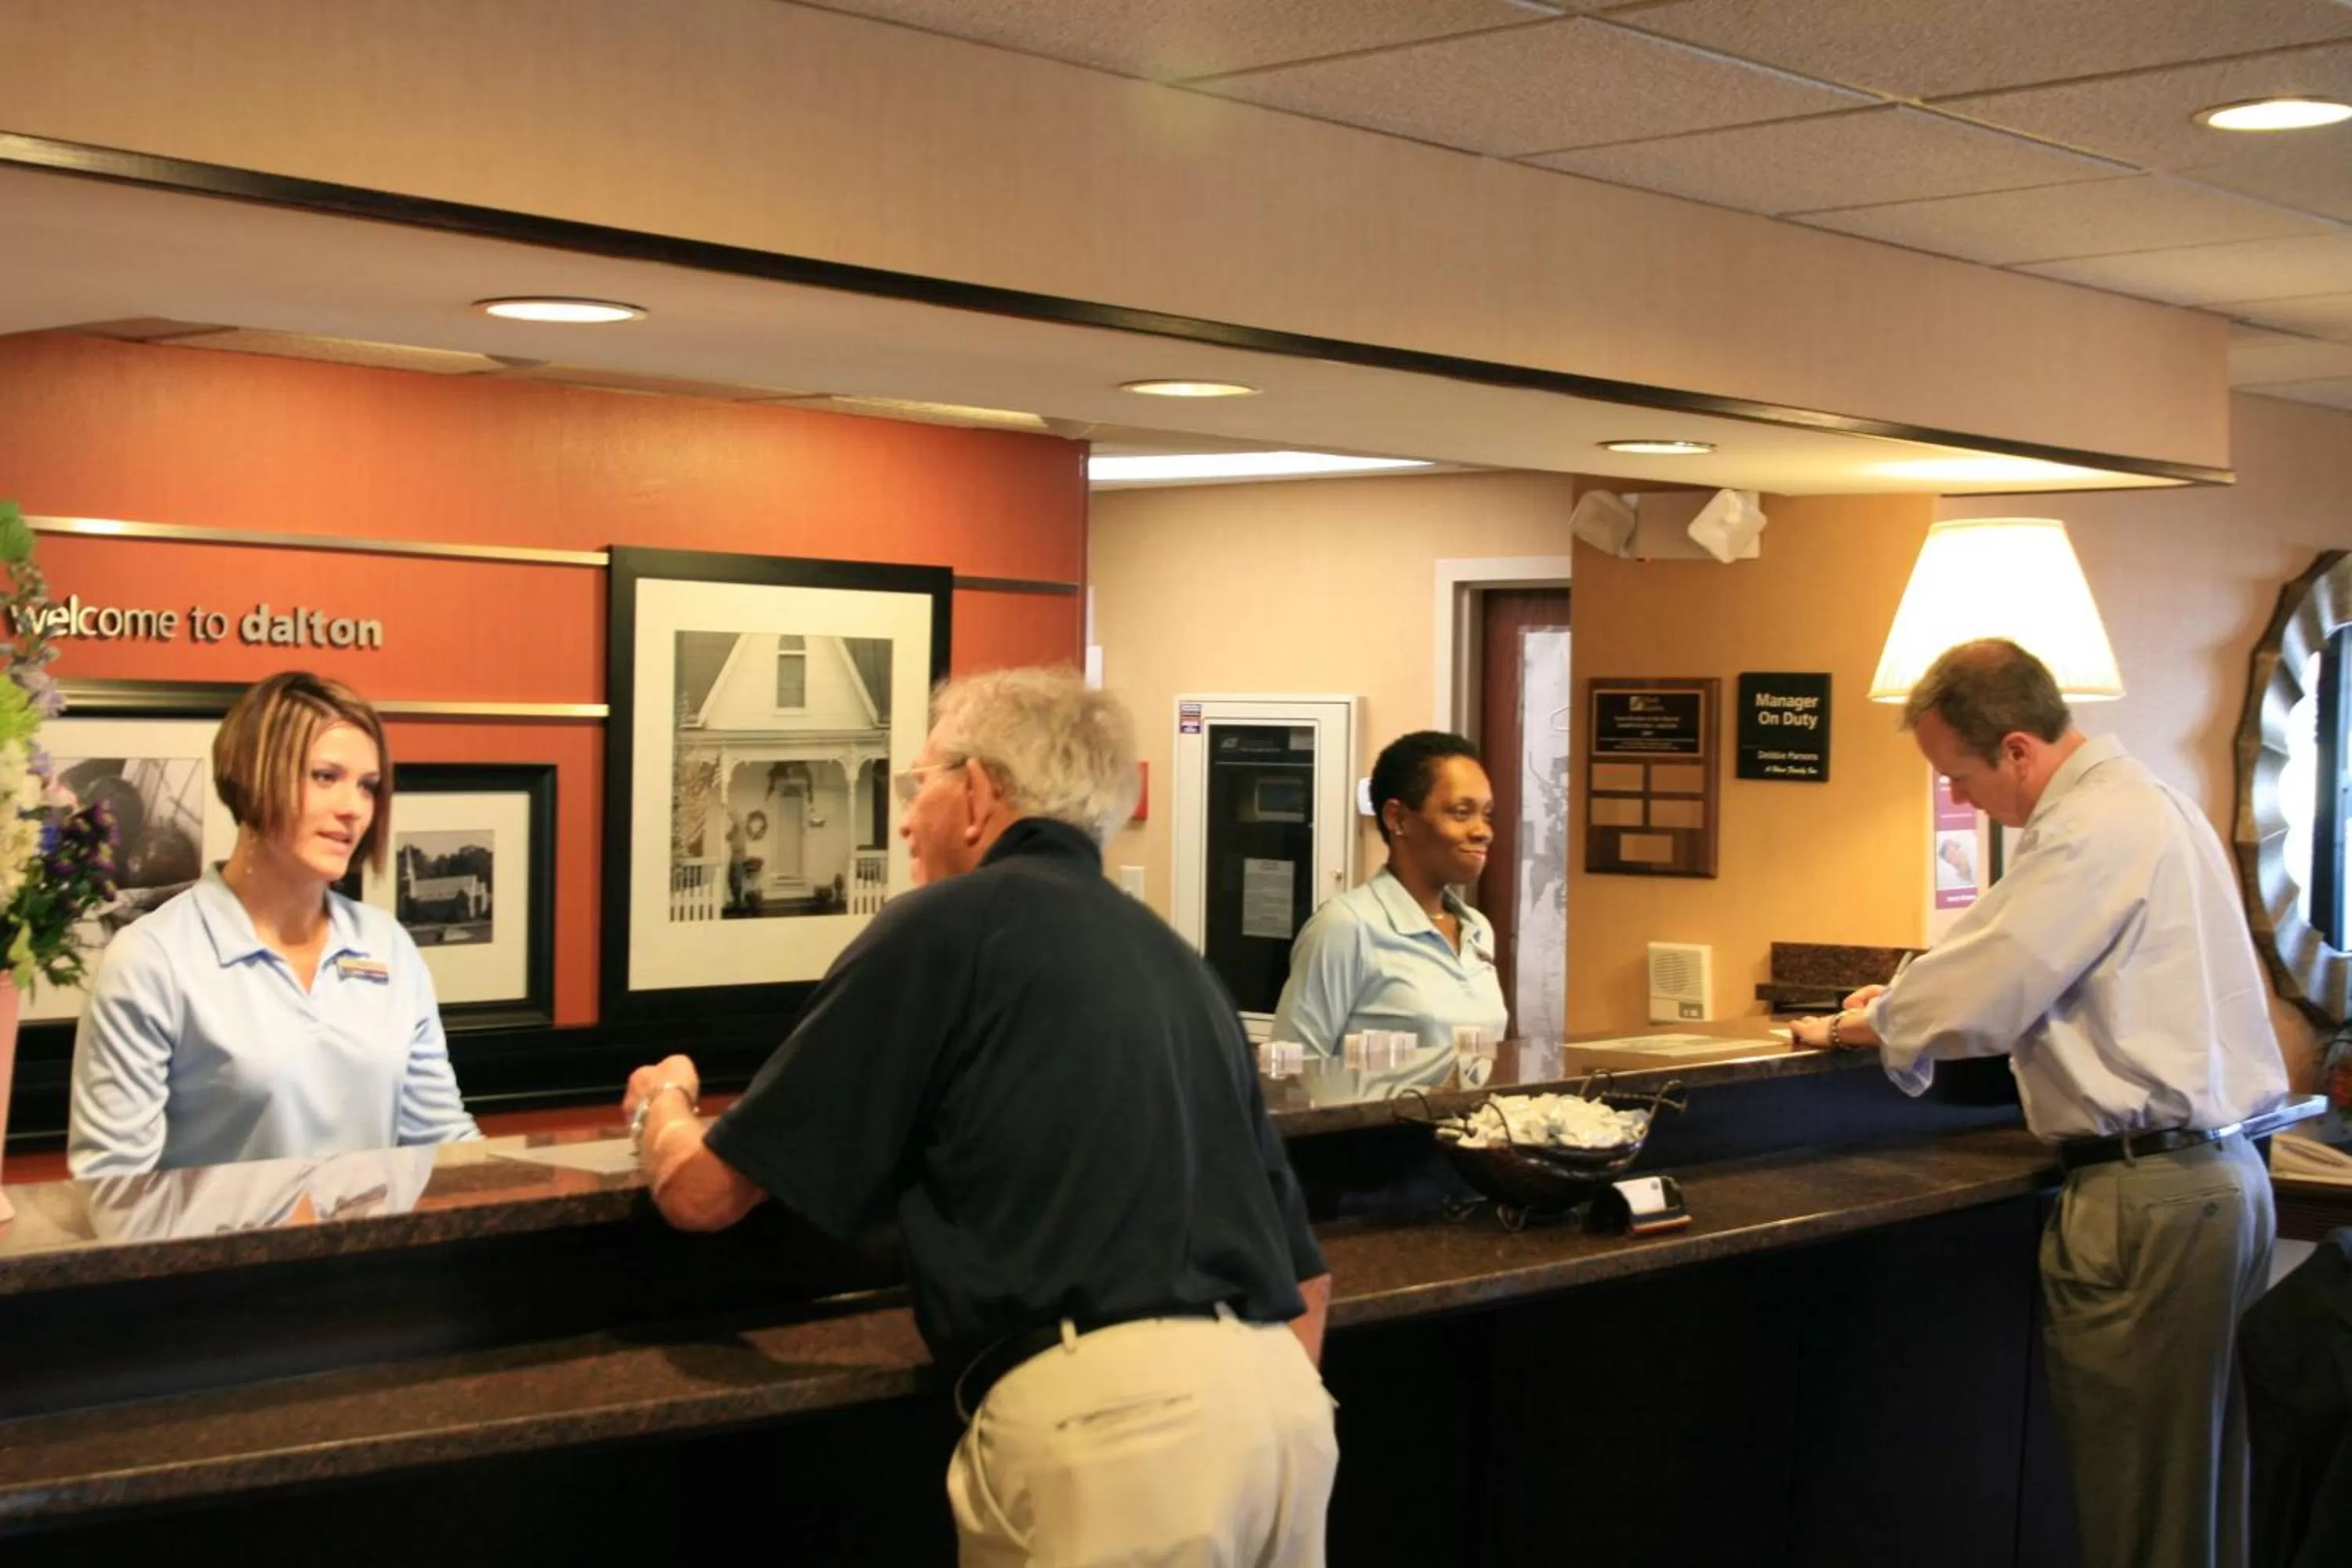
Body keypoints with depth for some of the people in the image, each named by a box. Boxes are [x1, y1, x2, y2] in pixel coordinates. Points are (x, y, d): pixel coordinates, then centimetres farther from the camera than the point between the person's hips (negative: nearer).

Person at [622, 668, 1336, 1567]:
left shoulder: (945, 926, 2)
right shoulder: (1176, 958, 21)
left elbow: (704, 1193, 6)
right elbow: (1306, 1274, 22)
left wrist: (661, 1102, 26)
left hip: (1109, 1417, -6)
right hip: (1282, 1402, 7)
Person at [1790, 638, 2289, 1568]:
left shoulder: (2097, 830, -17)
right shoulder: (2135, 802, 15)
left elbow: (1974, 1002, -17)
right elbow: (2028, 966, 26)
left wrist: (1853, 1028, -1)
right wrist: (1909, 1001, 16)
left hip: (2150, 1190, -10)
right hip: (2214, 1169, 10)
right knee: (2196, 1479, 14)